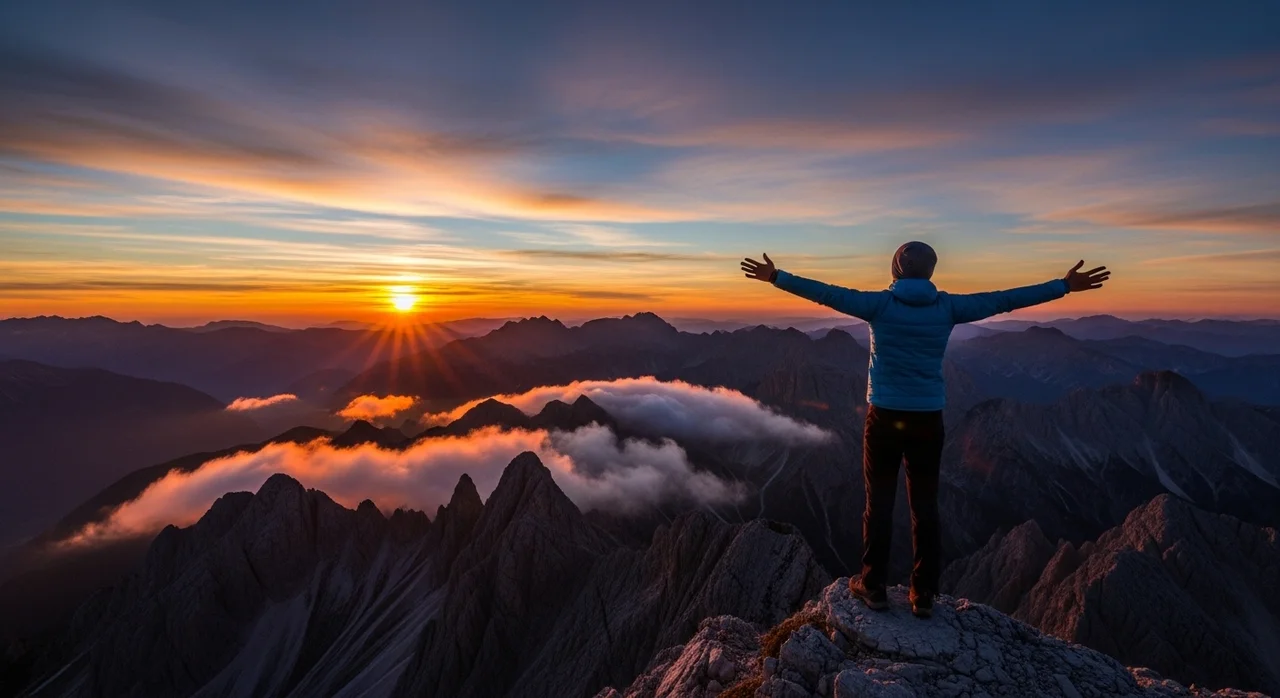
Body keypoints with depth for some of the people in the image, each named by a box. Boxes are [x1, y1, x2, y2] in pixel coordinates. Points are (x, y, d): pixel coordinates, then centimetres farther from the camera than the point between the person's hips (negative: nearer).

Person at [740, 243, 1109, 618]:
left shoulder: (880, 304, -6)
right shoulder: (947, 307, 1)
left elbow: (828, 294, -9)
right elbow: (1004, 300, 9)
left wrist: (778, 277, -5)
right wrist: (1065, 286, 20)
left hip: (885, 418, -2)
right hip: (928, 419, 2)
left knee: (879, 504, 8)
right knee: (926, 507, 10)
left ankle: (874, 587, 16)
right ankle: (924, 595, 19)